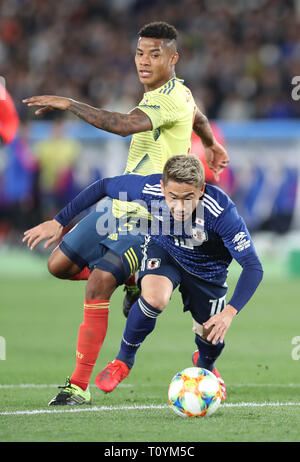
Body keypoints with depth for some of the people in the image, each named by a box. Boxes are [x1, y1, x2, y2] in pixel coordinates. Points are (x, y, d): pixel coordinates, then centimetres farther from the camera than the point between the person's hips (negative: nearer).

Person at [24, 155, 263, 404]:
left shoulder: (221, 211, -40)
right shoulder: (148, 188, -34)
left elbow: (253, 266, -36)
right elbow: (103, 186, -14)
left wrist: (230, 311, -50)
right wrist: (59, 222, -11)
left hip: (206, 267, 0)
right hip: (162, 249, 0)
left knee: (212, 340, 4)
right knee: (154, 297, -31)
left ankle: (205, 365, 45)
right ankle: (124, 359, -3)